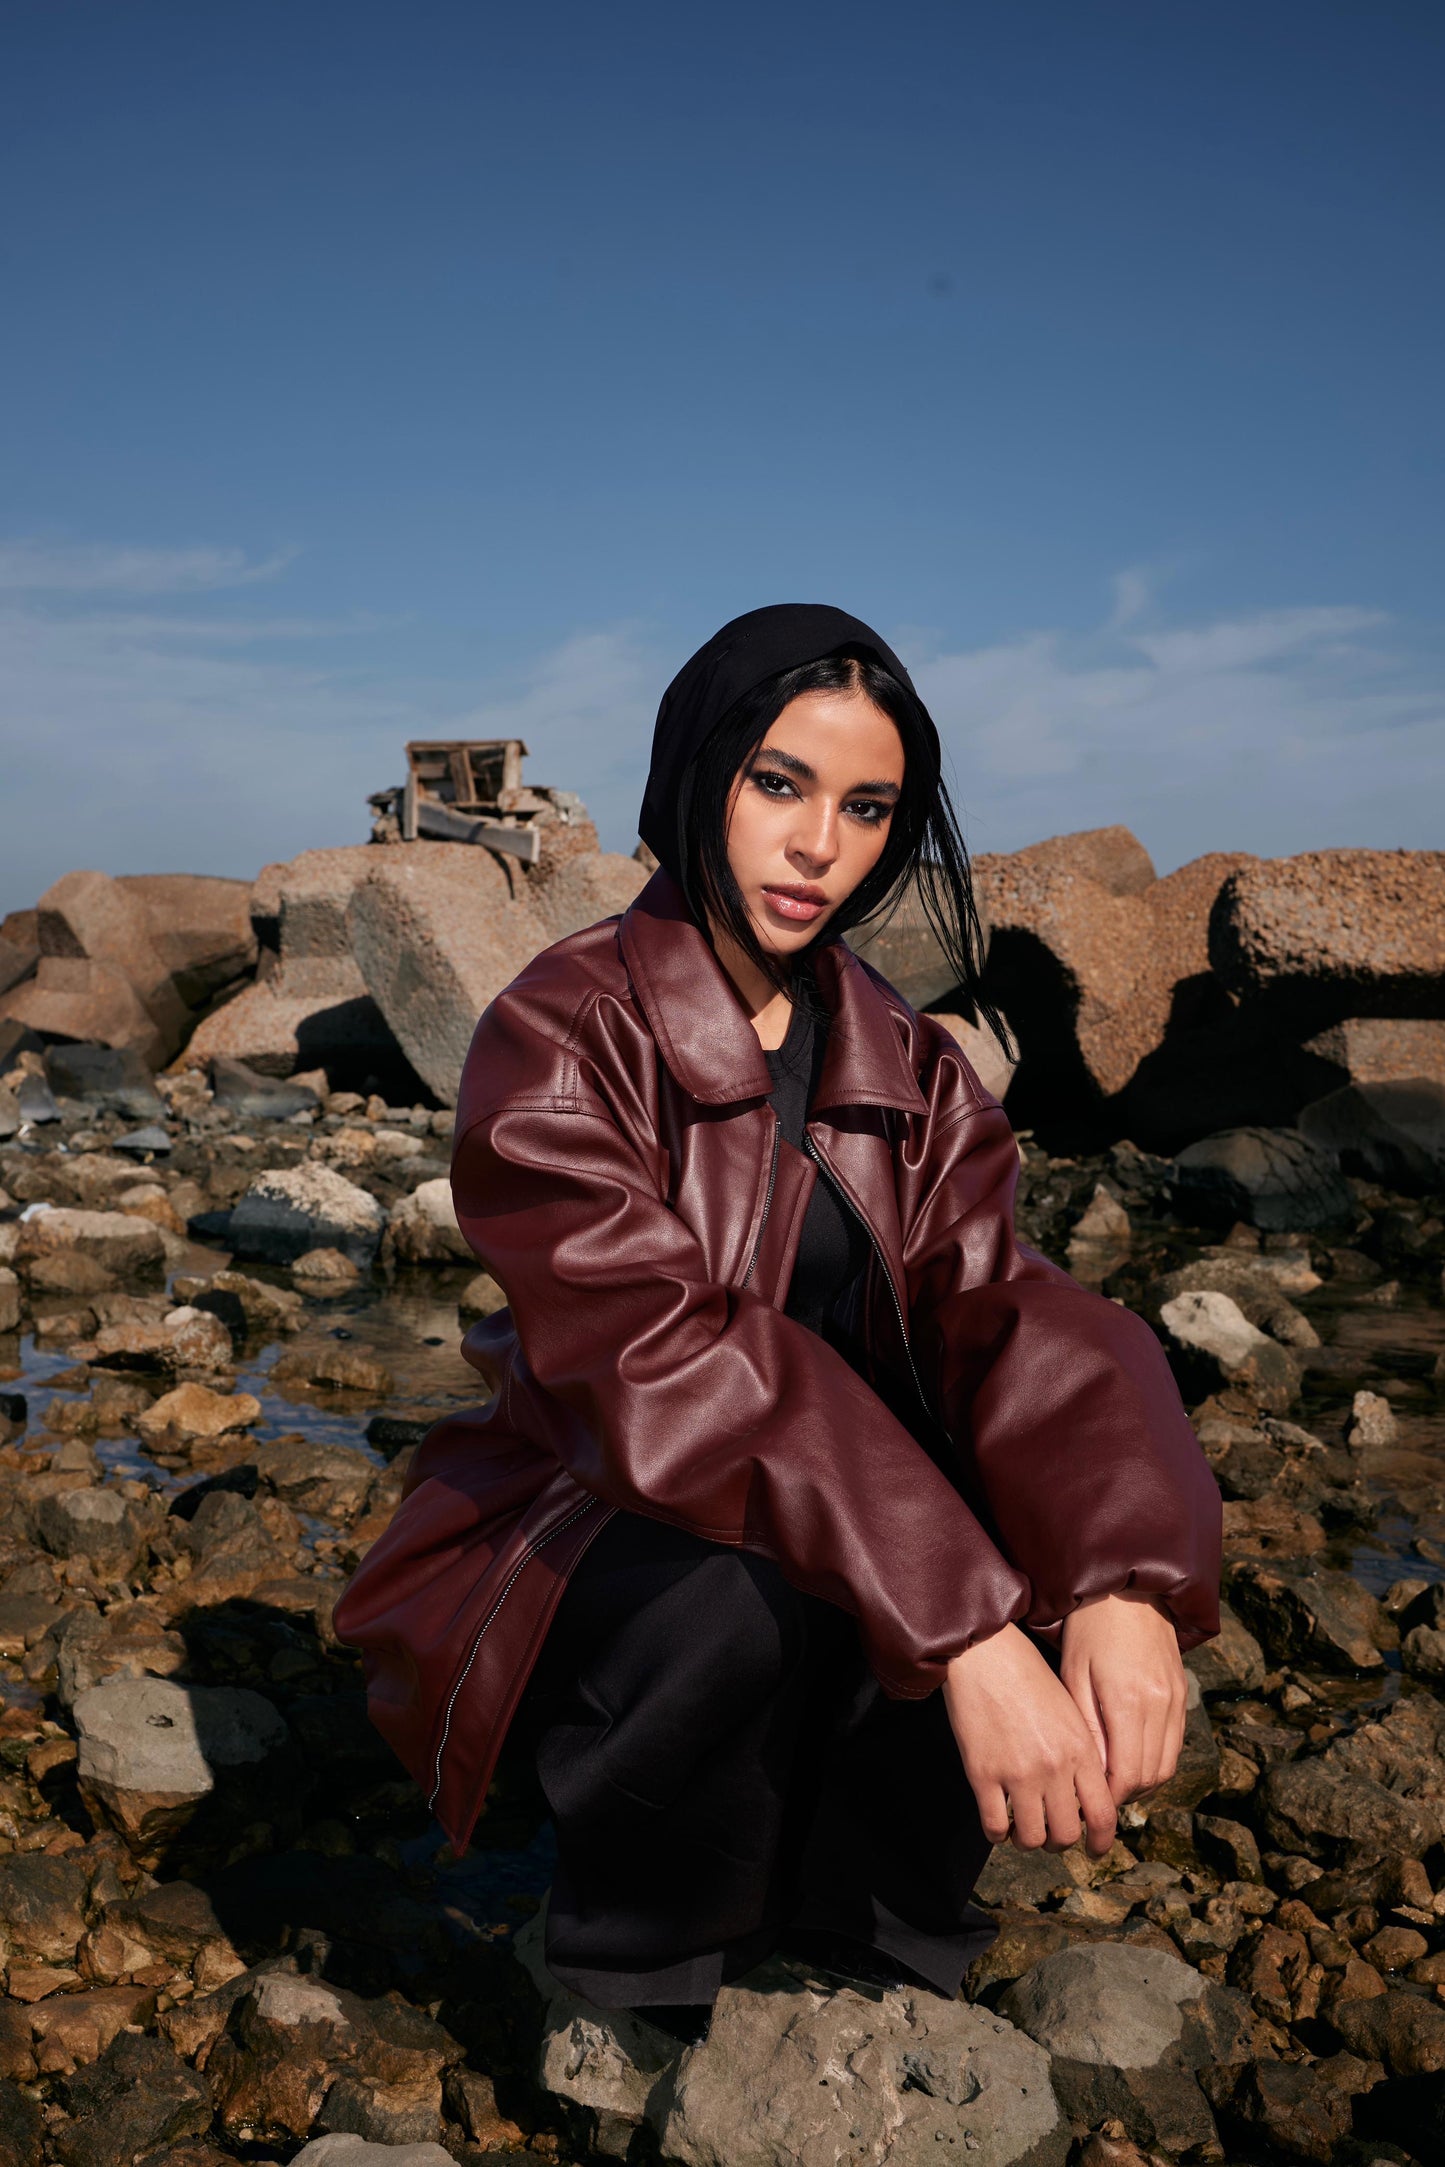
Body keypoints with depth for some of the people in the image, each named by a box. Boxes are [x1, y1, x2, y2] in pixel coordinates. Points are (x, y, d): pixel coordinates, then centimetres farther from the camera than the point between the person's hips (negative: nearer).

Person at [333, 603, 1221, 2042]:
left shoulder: (902, 1063, 0)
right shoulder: (565, 1037, -17)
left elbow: (994, 1313, -14)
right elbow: (666, 1352, -30)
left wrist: (1125, 1586, -33)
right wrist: (961, 1628, -39)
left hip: (828, 1535, 5)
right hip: (581, 1537, -5)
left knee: (1061, 1542, -21)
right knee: (744, 1597, -36)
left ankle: (855, 1942, 3)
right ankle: (637, 1996, -5)